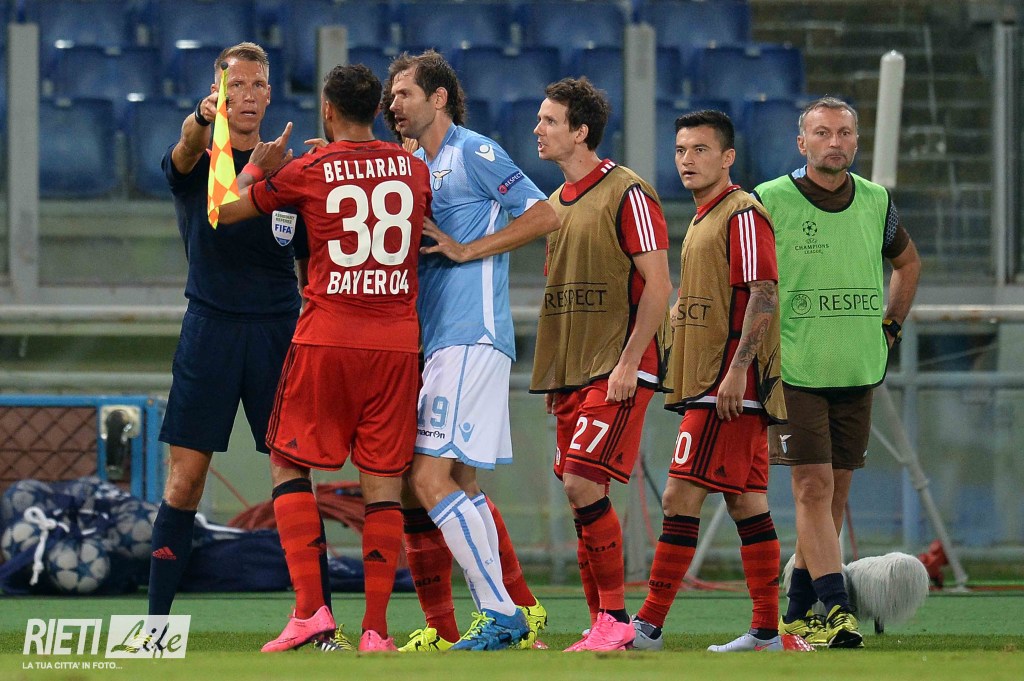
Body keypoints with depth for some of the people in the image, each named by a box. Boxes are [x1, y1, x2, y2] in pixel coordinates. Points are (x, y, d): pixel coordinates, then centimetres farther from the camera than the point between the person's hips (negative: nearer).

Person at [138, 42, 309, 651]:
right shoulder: (198, 161, 3)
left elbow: (311, 264, 15)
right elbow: (184, 152, -24)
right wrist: (203, 122, -47)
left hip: (279, 329, 1)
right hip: (210, 328, -1)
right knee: (186, 478, -3)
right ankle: (157, 619, 2)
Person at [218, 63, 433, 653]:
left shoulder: (308, 171, -2)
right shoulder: (413, 168, 6)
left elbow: (227, 210, 11)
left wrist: (257, 164, 27)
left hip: (327, 337, -3)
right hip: (398, 339, 3)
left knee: (289, 465, 9)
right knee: (384, 480, 3)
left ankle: (311, 608, -5)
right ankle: (377, 628, -2)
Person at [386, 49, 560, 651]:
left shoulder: (474, 154, -6)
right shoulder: (416, 167, 20)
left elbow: (545, 216, -12)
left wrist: (467, 250, -14)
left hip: (471, 339, -9)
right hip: (433, 344, 9)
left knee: (431, 479, -15)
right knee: (461, 486, 8)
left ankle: (499, 613, -11)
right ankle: (515, 613, 13)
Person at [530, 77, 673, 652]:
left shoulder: (627, 194, -8)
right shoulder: (555, 203, 17)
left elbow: (658, 286, -12)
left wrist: (627, 362, -17)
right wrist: (554, 375, 16)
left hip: (619, 371, -8)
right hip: (573, 371, 8)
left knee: (584, 483, -17)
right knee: (578, 489, 4)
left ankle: (615, 619, -10)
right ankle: (604, 623, 9)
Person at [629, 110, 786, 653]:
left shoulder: (742, 213, -10)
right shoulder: (704, 219, 20)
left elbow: (764, 296, -18)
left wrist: (737, 369, -24)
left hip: (728, 388, -10)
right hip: (708, 385, 10)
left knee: (681, 497, -12)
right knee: (746, 501, 8)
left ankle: (648, 626, -13)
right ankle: (765, 631, 8)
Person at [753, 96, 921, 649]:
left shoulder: (876, 202, 6)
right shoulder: (769, 202, -7)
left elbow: (907, 261, 26)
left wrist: (890, 325, 16)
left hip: (858, 372, 5)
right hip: (793, 370, -5)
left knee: (835, 491, 7)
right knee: (813, 485, -13)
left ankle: (799, 613, 17)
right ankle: (836, 610, -18)